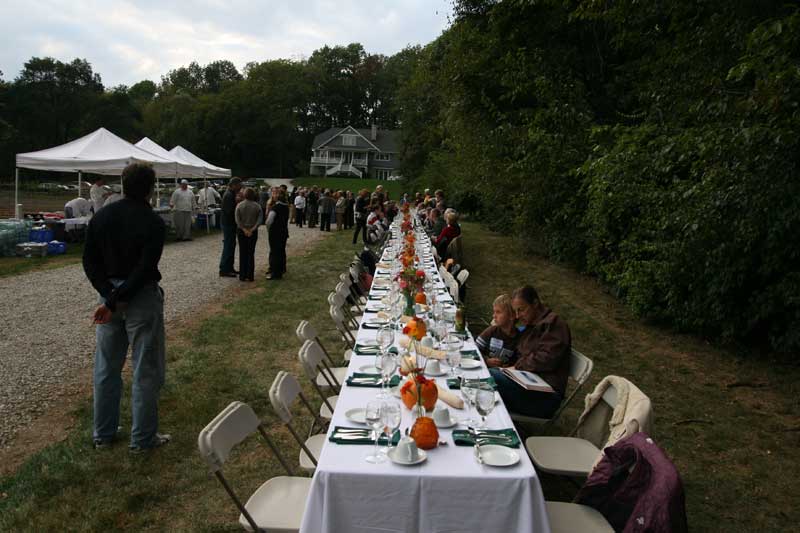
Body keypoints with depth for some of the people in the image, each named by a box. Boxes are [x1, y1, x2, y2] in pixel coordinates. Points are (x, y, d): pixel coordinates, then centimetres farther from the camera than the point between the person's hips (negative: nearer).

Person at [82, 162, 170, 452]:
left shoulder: (101, 216, 2)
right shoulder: (153, 223, -14)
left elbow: (89, 261, 0)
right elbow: (145, 269, -21)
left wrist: (109, 295, -6)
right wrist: (115, 301, -17)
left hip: (109, 294, 6)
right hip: (142, 298, -5)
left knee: (106, 368, 16)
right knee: (145, 371, 5)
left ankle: (103, 433, 28)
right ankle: (143, 438, 14)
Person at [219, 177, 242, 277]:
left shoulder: (231, 194, 13)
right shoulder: (229, 195, -19)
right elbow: (230, 211, -25)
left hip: (230, 224, 10)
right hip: (228, 224, -10)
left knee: (231, 246, 15)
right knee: (228, 246, -6)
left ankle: (229, 268, 23)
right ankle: (224, 270, -1)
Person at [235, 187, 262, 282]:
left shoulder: (239, 205, -5)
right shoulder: (257, 206, -4)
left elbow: (237, 220, -12)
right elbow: (260, 219, -12)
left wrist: (244, 230, -11)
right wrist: (252, 229, -13)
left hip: (241, 231, 0)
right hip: (253, 232, 0)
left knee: (242, 253, 8)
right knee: (251, 253, 7)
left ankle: (242, 275, 10)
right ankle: (250, 276, 8)